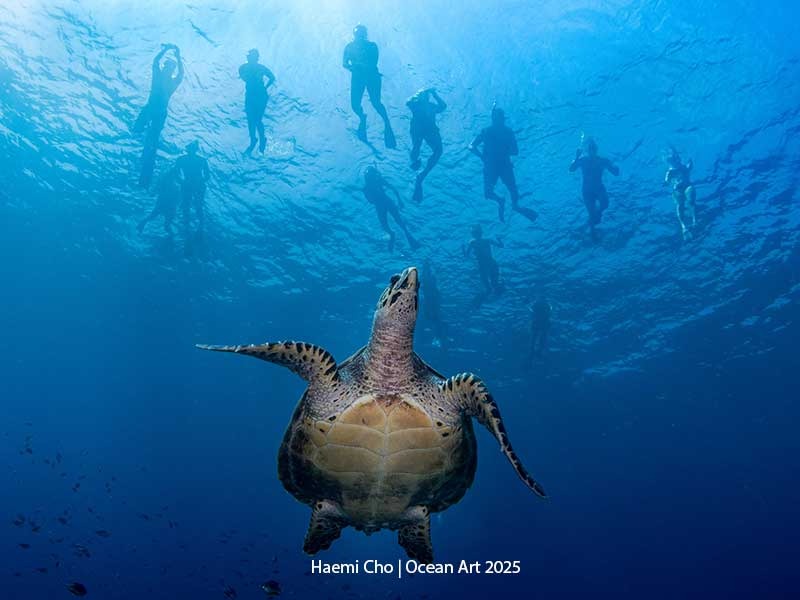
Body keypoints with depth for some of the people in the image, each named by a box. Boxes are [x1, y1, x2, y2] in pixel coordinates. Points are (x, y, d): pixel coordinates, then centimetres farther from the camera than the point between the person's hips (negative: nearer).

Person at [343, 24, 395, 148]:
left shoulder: (372, 46, -3)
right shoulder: (349, 47, 5)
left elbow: (373, 64, -13)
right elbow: (344, 63, -1)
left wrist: (357, 64, -20)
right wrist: (351, 67, -22)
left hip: (372, 76, -3)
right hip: (357, 77, 3)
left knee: (375, 102, -21)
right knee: (355, 105, -6)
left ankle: (387, 124, -4)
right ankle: (362, 118, 28)